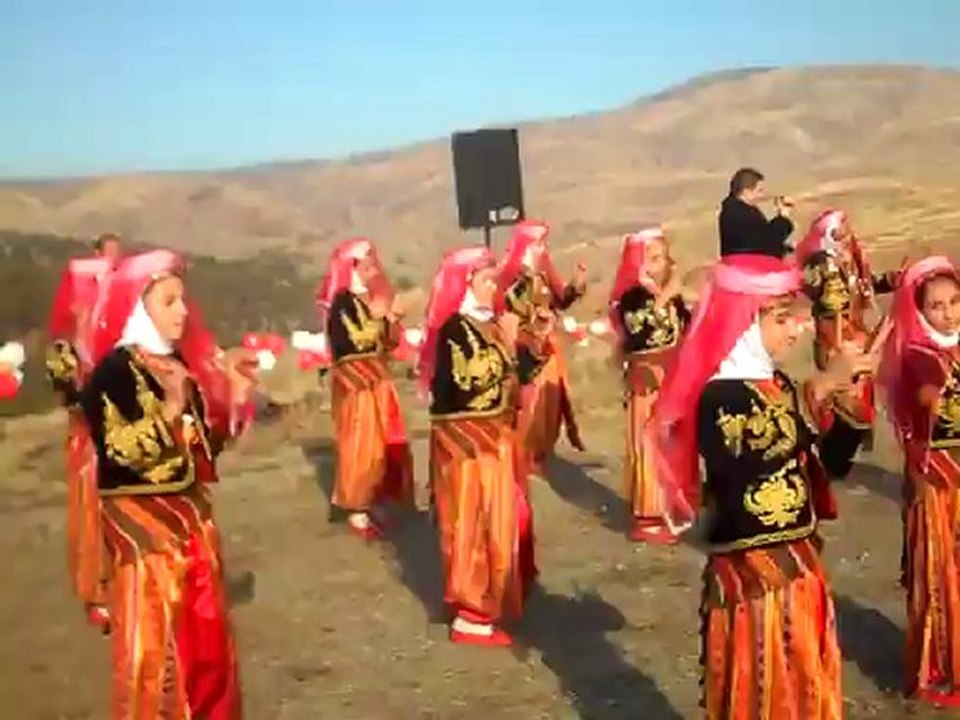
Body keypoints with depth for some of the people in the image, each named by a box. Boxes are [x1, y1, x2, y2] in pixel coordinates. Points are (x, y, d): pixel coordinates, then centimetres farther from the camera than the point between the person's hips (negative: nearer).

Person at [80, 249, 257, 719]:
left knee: (204, 631, 16)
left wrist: (233, 394, 2)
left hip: (189, 512, 8)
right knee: (153, 642, -2)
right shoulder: (114, 371, -14)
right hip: (140, 520, -8)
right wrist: (170, 406, -28)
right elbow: (122, 450, -24)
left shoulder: (179, 362, 10)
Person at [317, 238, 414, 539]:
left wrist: (392, 319, -7)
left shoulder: (376, 298, 10)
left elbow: (391, 342, 11)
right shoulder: (342, 301, -11)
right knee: (360, 445, -3)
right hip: (354, 382, -7)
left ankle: (372, 502, 21)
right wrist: (375, 320, -20)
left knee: (383, 444, 10)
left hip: (379, 379, 7)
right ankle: (356, 510, 6)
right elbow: (344, 344, -21)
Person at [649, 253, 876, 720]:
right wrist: (817, 392, -31)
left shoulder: (780, 385, 8)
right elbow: (751, 464, -34)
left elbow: (828, 465, 13)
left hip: (800, 564, 8)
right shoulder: (719, 395, -17)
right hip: (750, 573, -8)